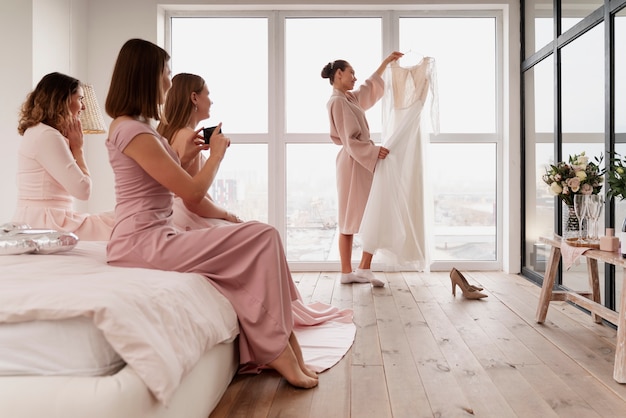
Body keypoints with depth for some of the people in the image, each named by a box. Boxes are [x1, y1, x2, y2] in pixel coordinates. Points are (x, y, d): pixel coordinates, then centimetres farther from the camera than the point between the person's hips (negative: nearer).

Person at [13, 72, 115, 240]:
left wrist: (73, 146, 11)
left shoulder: (37, 132, 18)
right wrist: (77, 147, -4)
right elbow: (83, 190, -16)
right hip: (45, 226, -10)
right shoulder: (47, 136, -14)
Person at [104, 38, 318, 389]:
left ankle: (268, 349, -2)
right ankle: (277, 350, -5)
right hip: (143, 243, -10)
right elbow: (193, 193, -16)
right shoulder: (134, 131, -15)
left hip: (152, 237, 10)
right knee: (263, 237, -16)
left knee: (256, 241, -1)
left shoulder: (129, 126, 17)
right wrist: (217, 153, -1)